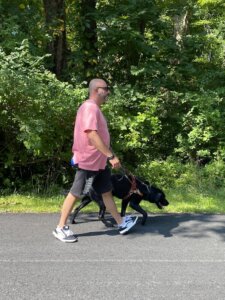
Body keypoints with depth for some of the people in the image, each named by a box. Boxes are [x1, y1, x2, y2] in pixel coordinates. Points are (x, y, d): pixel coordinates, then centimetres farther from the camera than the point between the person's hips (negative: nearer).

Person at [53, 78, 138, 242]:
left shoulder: (95, 108, 14)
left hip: (99, 160, 10)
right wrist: (111, 156, -29)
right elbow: (92, 135, -29)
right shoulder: (90, 107, -19)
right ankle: (61, 228, 11)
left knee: (107, 192, 15)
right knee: (75, 193, 0)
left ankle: (121, 223, 25)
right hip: (88, 160, -10)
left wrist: (108, 155, 22)